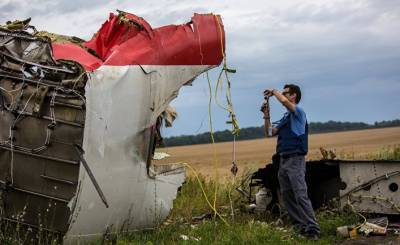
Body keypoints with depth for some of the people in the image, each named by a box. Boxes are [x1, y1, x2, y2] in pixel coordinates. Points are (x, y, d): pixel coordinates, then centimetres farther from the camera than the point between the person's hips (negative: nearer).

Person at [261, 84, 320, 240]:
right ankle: (299, 226, 12)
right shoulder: (285, 118, 20)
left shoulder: (298, 112, -4)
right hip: (283, 160, 9)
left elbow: (284, 101, -23)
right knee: (287, 196, 7)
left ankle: (312, 229, -15)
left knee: (301, 195, -15)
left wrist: (273, 92, -5)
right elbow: (269, 133, 18)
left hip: (295, 160, -9)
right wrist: (266, 115, 9)